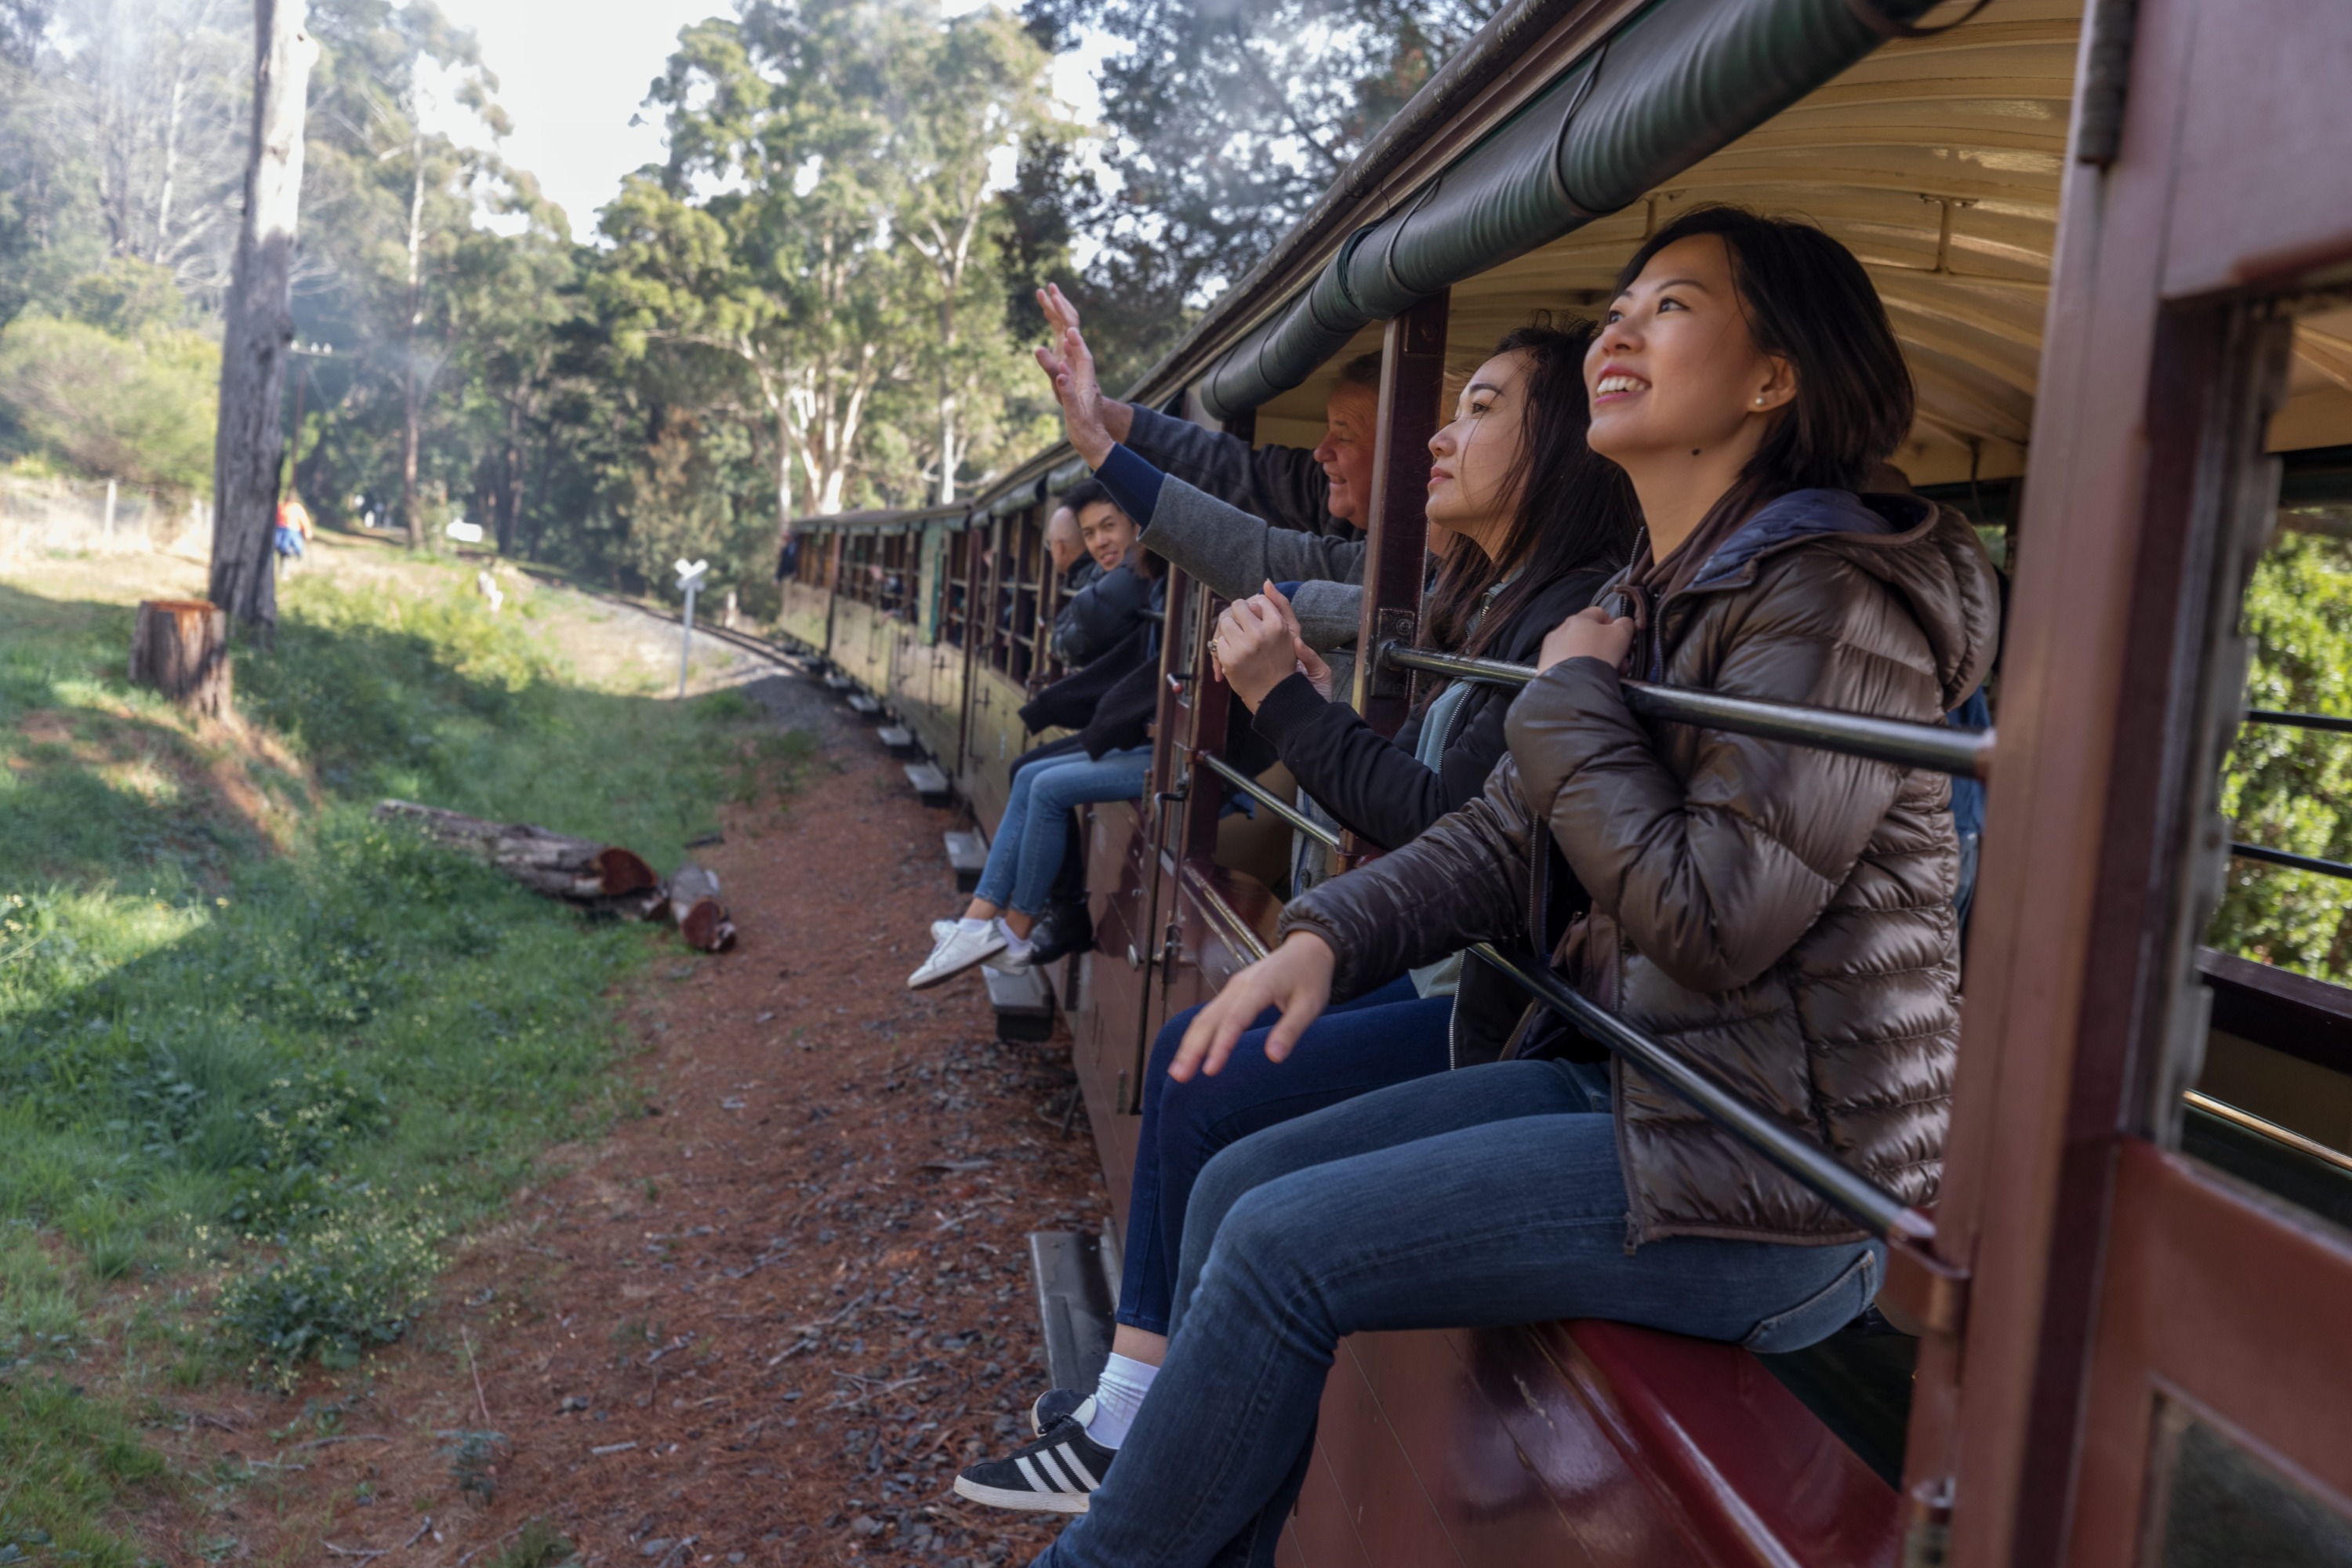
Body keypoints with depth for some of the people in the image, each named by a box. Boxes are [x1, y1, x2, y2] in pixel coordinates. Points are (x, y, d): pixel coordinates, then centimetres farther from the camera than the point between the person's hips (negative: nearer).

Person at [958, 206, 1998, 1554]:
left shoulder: (1832, 595, -17)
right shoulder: (1651, 599, 13)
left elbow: (1715, 917, -24)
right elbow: (1507, 837, 12)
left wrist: (1574, 700, -12)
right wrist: (1325, 940, -4)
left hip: (1774, 1167, -9)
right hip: (1630, 1079, 9)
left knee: (1284, 1246, -14)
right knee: (1239, 1184, 3)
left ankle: (1111, 1553, 9)